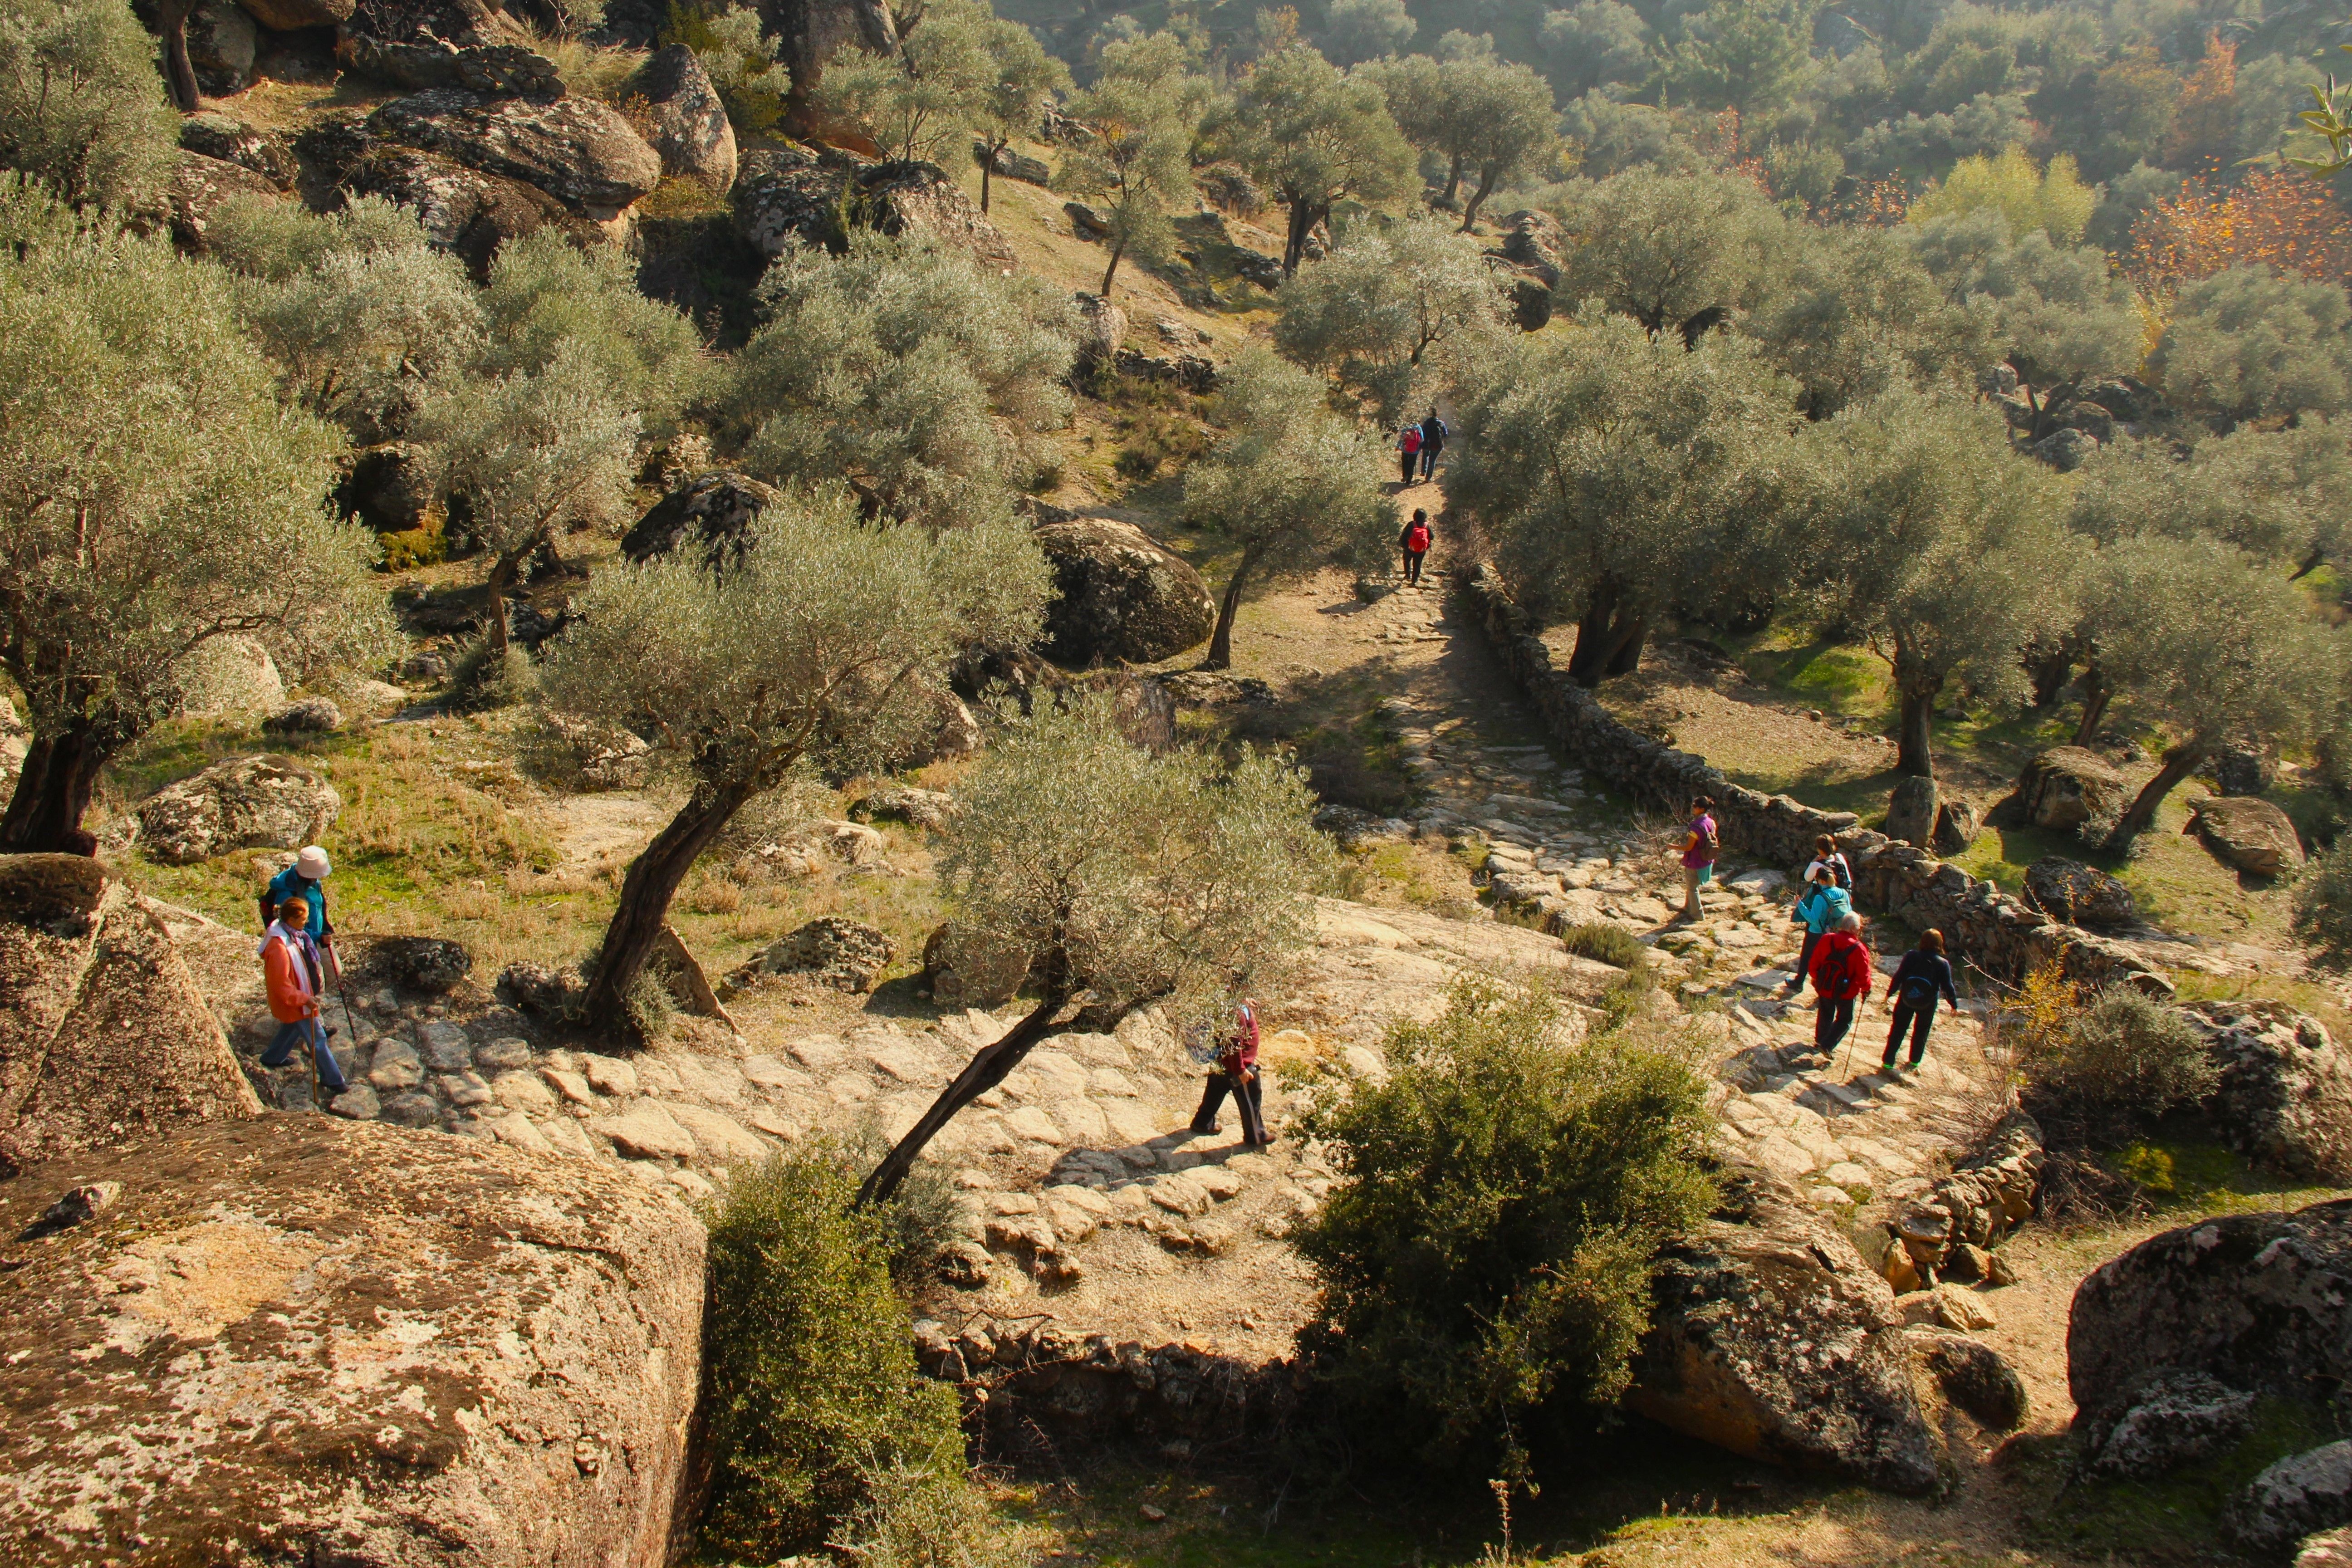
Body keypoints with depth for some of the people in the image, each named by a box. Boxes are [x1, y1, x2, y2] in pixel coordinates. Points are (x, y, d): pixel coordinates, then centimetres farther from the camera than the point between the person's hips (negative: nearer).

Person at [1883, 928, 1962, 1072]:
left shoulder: (1911, 956, -13)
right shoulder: (1943, 964, -13)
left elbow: (1899, 976, -10)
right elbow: (1947, 987, -9)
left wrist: (1890, 993, 3)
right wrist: (1954, 1005, 4)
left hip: (1906, 1000, 0)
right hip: (1927, 1004, 0)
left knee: (1898, 1029, 11)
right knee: (1921, 1030, 21)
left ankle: (1888, 1061, 9)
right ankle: (1915, 1060, 31)